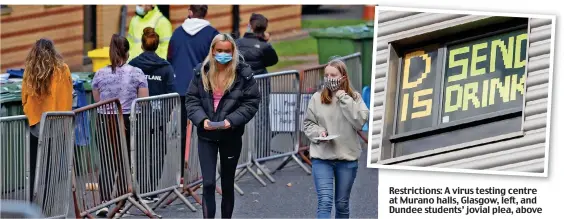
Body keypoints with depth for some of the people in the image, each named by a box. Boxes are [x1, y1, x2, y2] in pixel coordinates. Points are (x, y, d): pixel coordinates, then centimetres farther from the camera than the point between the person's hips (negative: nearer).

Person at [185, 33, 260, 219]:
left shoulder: (243, 73, -8)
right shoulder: (202, 71, -2)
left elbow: (251, 102, -7)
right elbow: (191, 99, 2)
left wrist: (232, 120, -20)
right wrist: (202, 119, -16)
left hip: (231, 136, 0)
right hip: (206, 135, 1)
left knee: (228, 183, 12)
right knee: (208, 183, -8)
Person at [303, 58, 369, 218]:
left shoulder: (354, 97, 0)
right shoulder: (317, 98, 1)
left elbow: (360, 122, -13)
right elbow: (308, 123, 8)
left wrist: (345, 100, -15)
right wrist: (318, 132, -12)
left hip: (347, 158, 1)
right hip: (321, 158, -1)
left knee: (342, 203, 13)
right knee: (325, 201, -11)